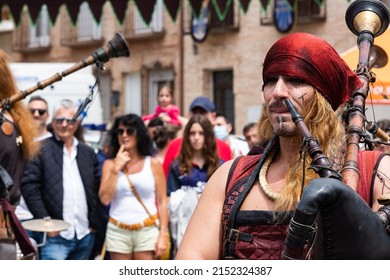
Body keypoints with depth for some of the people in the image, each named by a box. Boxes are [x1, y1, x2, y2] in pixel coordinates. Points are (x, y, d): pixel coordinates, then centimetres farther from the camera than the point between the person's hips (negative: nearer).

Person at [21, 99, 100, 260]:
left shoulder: (88, 152, 13)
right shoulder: (41, 150, -2)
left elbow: (96, 190, 15)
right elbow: (29, 187, -7)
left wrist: (94, 223, 6)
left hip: (85, 236, 5)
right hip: (55, 235, -5)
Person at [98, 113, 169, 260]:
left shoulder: (153, 164, 3)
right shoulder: (110, 164, 6)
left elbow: (162, 202, 2)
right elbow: (105, 199, -4)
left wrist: (163, 234, -6)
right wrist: (116, 168, -8)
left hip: (147, 231, -1)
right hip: (118, 232, 1)